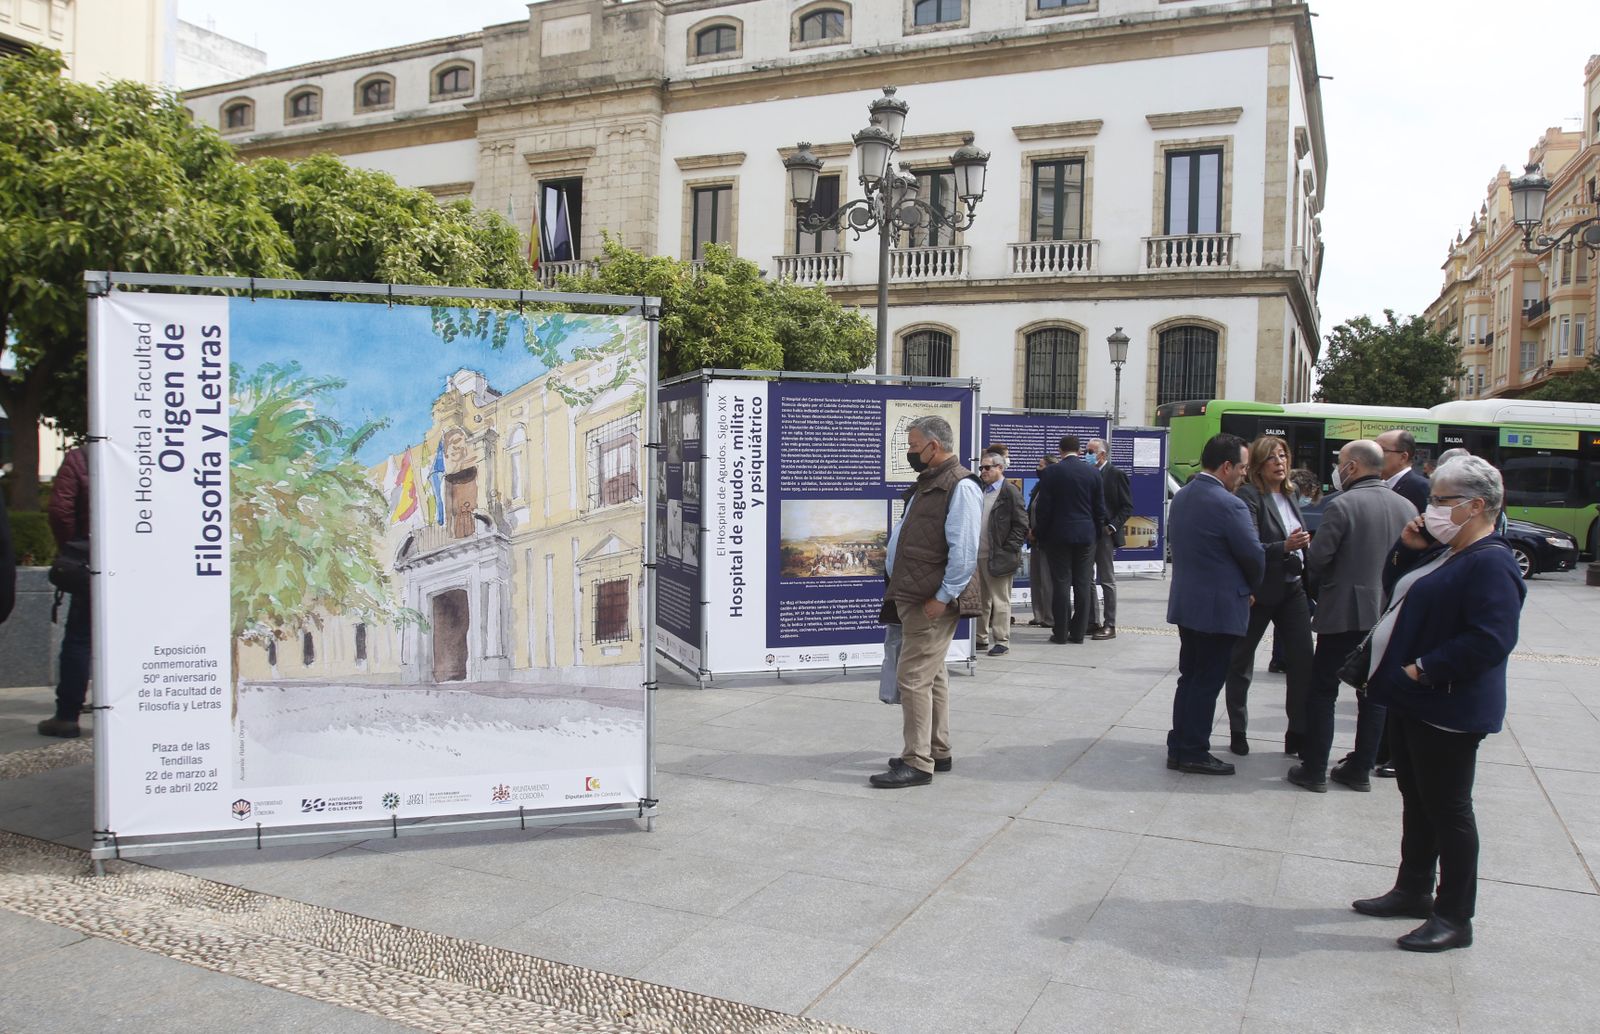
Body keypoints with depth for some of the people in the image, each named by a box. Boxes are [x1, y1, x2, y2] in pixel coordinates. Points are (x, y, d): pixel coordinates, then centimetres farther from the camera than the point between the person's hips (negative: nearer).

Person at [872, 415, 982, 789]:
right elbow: (902, 537, 23)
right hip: (912, 597, 10)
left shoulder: (960, 487, -15)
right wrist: (897, 584, 18)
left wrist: (943, 597, -20)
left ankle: (918, 762, 0)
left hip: (933, 602, -10)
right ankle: (937, 752, 27)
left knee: (913, 678, -8)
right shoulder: (926, 484, 17)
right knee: (932, 675, 17)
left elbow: (965, 551, -21)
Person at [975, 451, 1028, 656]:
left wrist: (1008, 549, -13)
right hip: (978, 555, 7)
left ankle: (1002, 641, 7)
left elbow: (1021, 525, -10)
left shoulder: (1010, 492, -7)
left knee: (1000, 601, 0)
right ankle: (981, 639, 22)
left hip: (997, 557, -7)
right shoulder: (980, 491, 14)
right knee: (980, 600, 13)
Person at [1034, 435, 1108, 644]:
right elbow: (1100, 509, 6)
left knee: (1061, 583, 1)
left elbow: (1044, 508, -5)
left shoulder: (1050, 473, -6)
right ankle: (1079, 632, 8)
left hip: (1058, 535, -2)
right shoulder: (1093, 474, 2)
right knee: (1083, 584, 6)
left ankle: (1061, 632, 2)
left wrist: (1041, 533, 5)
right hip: (1086, 535, 2)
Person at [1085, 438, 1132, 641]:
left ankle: (1109, 625, 3)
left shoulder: (1117, 474, -5)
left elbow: (1127, 507, -7)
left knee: (1107, 581, -1)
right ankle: (1093, 622, 17)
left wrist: (1112, 526, -15)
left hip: (1105, 534, -6)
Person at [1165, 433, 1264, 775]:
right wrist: (1250, 587, 6)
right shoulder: (1229, 505, -19)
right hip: (1219, 607, -8)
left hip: (1185, 602, 8)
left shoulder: (1181, 497, 7)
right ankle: (1194, 754, 9)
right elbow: (1254, 556, -14)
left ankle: (1178, 747, 22)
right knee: (1208, 682, 1)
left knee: (1190, 677, 16)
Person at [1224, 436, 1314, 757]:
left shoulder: (1288, 497, 12)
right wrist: (1284, 547, -33)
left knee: (1303, 661, -1)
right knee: (1241, 663, 7)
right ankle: (1238, 733, 19)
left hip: (1292, 589, 6)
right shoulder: (1248, 495, -11)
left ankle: (1299, 734, 8)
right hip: (1259, 593, -6)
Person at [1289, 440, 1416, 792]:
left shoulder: (1342, 506, -14)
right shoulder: (1406, 507, 5)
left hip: (1344, 613, -6)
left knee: (1322, 690, 3)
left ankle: (1314, 770, 6)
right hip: (1388, 614, 6)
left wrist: (1324, 584, 5)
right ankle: (1361, 769, 20)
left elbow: (1317, 558, -15)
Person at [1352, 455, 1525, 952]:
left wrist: (1423, 669, -24)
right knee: (1417, 800, 19)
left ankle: (1455, 918, 14)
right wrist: (1408, 551, 3)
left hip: (1448, 710, -10)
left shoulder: (1490, 564, -19)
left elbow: (1490, 640, -28)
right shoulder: (1444, 552, 11)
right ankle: (1413, 891, 33)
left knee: (1447, 809, 1)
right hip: (1412, 701, 10)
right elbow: (1395, 591, 19)